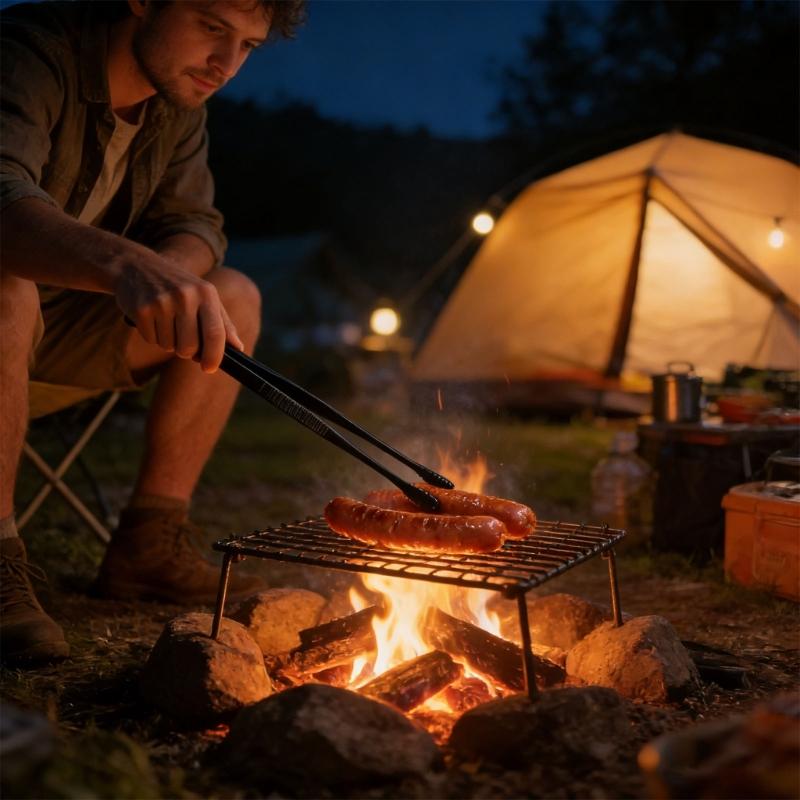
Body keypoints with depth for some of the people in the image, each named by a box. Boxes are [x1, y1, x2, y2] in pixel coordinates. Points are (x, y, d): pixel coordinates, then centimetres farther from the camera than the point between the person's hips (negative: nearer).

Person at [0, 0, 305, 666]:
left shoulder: (179, 98, 0)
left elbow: (195, 224, 5)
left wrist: (168, 273, -20)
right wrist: (127, 265, -62)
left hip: (56, 316, 7)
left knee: (234, 297, -5)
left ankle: (147, 547, -4)